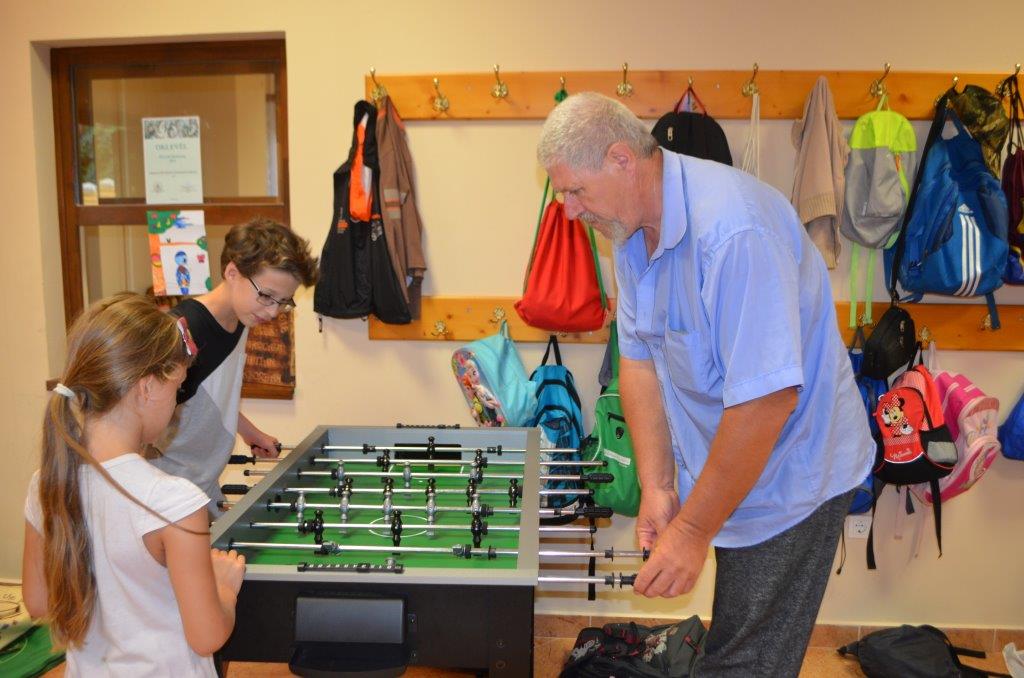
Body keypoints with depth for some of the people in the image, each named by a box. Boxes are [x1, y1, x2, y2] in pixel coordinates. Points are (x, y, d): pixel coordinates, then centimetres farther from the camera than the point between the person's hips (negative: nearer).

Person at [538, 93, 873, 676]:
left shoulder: (735, 230, -29)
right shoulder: (632, 228, -1)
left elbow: (768, 396, -31)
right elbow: (640, 360, 3)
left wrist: (694, 531, -23)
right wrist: (657, 486, -3)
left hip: (787, 475, -7)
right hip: (724, 470, 7)